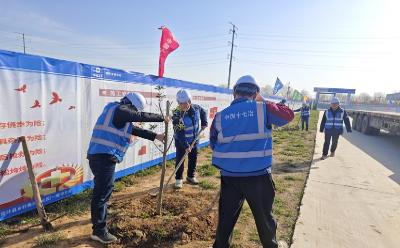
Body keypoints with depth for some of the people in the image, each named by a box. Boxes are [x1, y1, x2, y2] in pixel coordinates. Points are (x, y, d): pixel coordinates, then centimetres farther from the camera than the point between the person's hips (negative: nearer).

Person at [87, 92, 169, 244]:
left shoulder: (118, 115, 21)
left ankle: (99, 216, 43)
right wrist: (162, 118, 3)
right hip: (104, 157, -11)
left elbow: (135, 130, 23)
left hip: (99, 156, 11)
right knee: (102, 192, -4)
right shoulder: (119, 110, -9)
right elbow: (143, 117, -10)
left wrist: (156, 136, 23)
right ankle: (99, 231, 5)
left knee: (102, 190, 24)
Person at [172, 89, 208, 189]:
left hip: (194, 140, 5)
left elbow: (203, 113, 13)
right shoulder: (177, 115, -27)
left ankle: (191, 176, 33)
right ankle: (178, 179, 16)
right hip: (181, 141, -5)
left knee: (193, 159, 15)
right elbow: (179, 133, -27)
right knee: (179, 159, -1)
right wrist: (186, 145, -29)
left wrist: (204, 123, 0)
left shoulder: (196, 108, -12)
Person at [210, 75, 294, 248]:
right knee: (264, 218, 20)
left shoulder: (220, 116, -1)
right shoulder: (263, 109, -8)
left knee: (226, 218, 17)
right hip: (258, 176, -1)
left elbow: (213, 144, 10)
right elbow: (289, 114, 8)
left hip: (229, 176, 2)